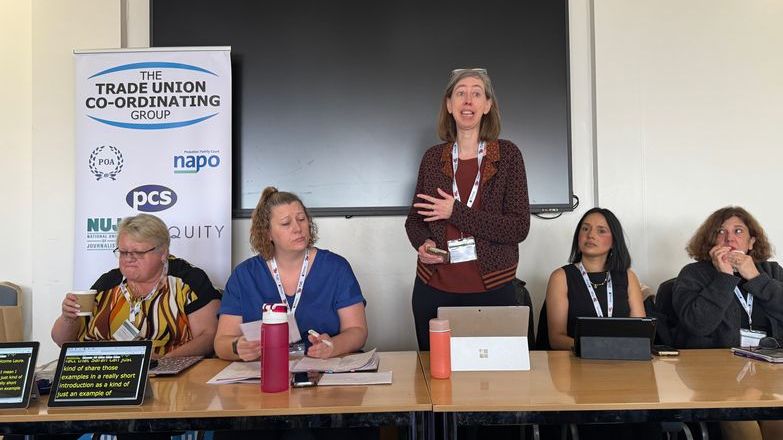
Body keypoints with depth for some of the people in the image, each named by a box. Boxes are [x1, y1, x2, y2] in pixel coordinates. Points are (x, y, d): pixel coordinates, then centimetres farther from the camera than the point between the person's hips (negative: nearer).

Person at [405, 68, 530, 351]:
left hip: (492, 289, -2)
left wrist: (457, 213, -16)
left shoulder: (507, 154, -3)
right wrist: (422, 243, -8)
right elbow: (414, 219, 13)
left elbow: (519, 227, -10)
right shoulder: (433, 158, 4)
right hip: (434, 289, 2)